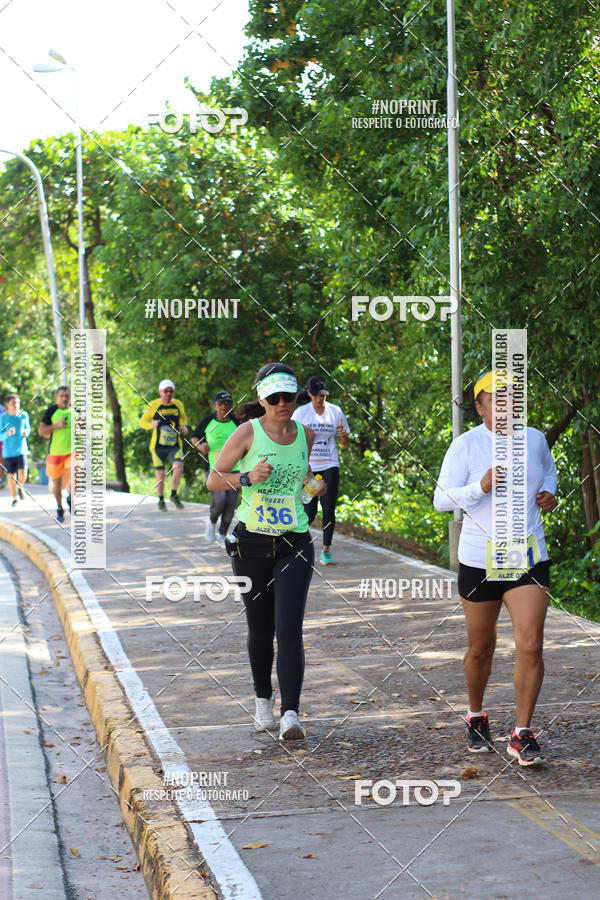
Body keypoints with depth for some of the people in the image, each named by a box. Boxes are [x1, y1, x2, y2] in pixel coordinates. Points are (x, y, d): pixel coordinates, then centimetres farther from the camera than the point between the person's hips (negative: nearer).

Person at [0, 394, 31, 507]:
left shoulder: (24, 415, 0)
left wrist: (27, 432, -7)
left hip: (21, 450, 0)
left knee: (22, 474, -13)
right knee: (11, 476, 4)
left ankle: (20, 487, 21)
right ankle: (13, 498, 24)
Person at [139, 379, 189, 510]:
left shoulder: (178, 404, 4)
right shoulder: (153, 406, -4)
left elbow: (183, 417, 24)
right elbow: (142, 422, 3)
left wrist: (184, 426, 2)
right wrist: (151, 425, -19)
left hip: (175, 446, 1)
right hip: (158, 446, -1)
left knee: (178, 467, -21)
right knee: (160, 475, -1)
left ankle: (174, 495, -2)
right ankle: (161, 500, 22)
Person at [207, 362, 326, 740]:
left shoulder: (306, 435, 5)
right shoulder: (248, 433, -5)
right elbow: (213, 479, -1)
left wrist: (314, 485, 6)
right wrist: (247, 478, -17)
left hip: (294, 542, 1)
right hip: (252, 542, -1)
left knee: (289, 628, -13)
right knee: (261, 629, 9)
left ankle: (291, 714, -16)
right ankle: (264, 699, 32)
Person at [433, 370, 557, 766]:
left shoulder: (534, 439, 5)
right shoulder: (466, 446, -7)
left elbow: (549, 468, 27)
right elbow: (441, 499, -7)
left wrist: (548, 491, 5)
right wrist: (480, 487, -24)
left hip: (529, 558, 2)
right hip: (480, 559, -2)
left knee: (531, 644, -12)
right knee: (481, 648, 10)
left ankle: (523, 734, -3)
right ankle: (476, 716, 36)